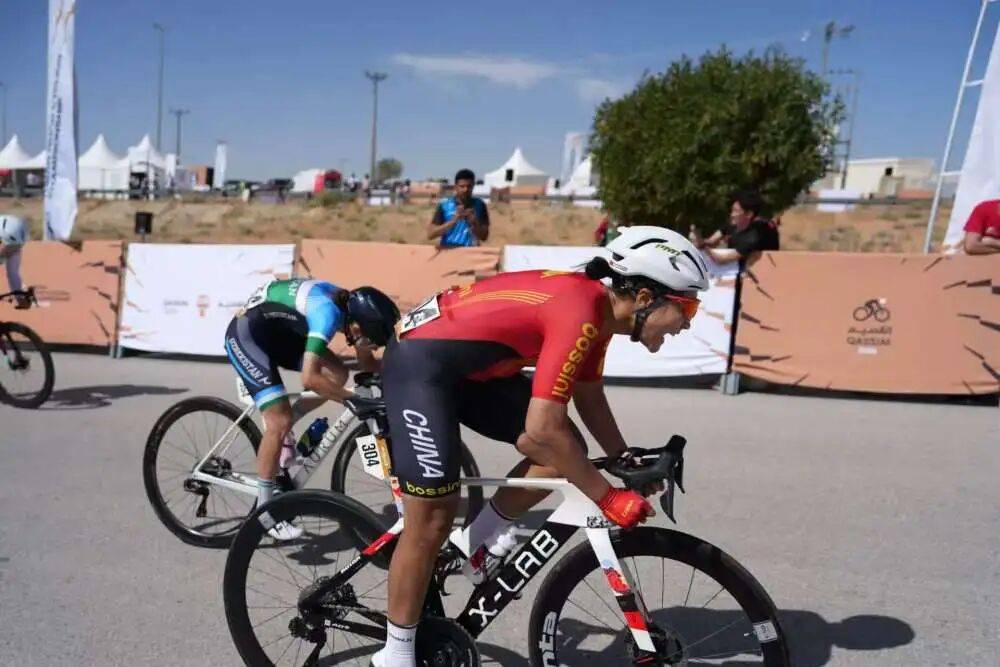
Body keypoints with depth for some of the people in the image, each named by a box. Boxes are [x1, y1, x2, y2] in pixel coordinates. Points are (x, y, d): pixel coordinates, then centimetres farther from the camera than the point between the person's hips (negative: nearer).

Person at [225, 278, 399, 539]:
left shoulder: (351, 306, -7)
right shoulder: (328, 312, -32)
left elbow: (367, 365, 5)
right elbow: (309, 379, -40)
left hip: (277, 331, 8)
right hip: (245, 333, -8)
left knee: (338, 375, -5)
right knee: (281, 422, -12)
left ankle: (280, 424, 14)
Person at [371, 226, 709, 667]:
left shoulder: (599, 307, 1)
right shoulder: (580, 313, -27)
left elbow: (589, 397, 13)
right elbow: (542, 430, -30)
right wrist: (609, 497, -20)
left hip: (473, 366, 9)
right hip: (419, 360, -9)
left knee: (565, 453, 1)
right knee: (433, 519, -4)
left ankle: (480, 539, 16)